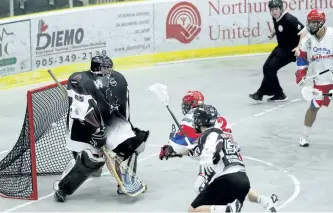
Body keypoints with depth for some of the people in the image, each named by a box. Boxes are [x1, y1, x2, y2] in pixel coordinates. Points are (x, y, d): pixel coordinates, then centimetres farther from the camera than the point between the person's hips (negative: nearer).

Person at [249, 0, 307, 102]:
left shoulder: (289, 19, -24)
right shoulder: (275, 18, 1)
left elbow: (304, 31, -27)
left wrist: (299, 47, -35)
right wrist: (273, 34, 10)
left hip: (290, 50, -9)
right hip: (281, 47, 9)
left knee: (271, 68, -14)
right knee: (267, 67, 5)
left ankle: (261, 93, -3)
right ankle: (278, 94, 12)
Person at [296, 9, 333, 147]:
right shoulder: (308, 40, 0)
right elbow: (302, 58, 9)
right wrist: (301, 74, -1)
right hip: (320, 81, 3)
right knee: (314, 107, 6)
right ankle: (304, 135, 18)